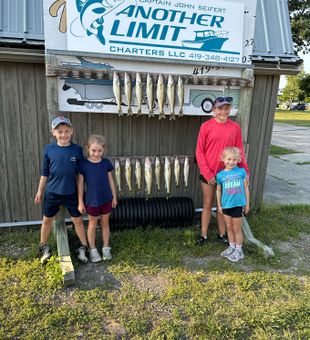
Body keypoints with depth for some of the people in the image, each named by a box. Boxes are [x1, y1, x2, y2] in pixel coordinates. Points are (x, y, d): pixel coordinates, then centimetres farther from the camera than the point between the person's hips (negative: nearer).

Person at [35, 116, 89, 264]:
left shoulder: (77, 149, -8)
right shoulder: (49, 149, -7)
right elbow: (44, 173, 2)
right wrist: (40, 192, 5)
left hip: (71, 193, 0)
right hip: (52, 192, 1)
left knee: (78, 220, 8)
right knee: (47, 220, 14)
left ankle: (83, 248, 24)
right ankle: (43, 247, 36)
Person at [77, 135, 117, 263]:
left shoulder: (106, 163, -4)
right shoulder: (83, 164, -11)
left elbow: (110, 181, 5)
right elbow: (81, 184, -6)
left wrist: (114, 196, 7)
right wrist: (80, 202, -5)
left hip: (106, 199, 2)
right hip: (91, 200, -2)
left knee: (105, 223, 15)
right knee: (92, 225, 13)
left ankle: (106, 248, 31)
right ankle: (92, 250, 29)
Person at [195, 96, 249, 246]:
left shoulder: (235, 127, -2)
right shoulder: (206, 126, -8)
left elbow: (239, 151, 2)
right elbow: (199, 152, -8)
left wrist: (245, 170, -8)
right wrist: (207, 173, -13)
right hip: (208, 173, -2)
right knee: (207, 204, 10)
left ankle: (222, 234, 31)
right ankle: (204, 235, 24)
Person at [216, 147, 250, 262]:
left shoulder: (241, 171, -6)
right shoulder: (220, 175, -4)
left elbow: (245, 188, 2)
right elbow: (218, 190, 7)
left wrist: (247, 203, 4)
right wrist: (219, 205, 8)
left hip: (238, 204, -2)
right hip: (226, 205, 2)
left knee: (237, 228, 8)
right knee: (229, 227, 16)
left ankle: (239, 250, 24)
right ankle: (232, 247, 33)